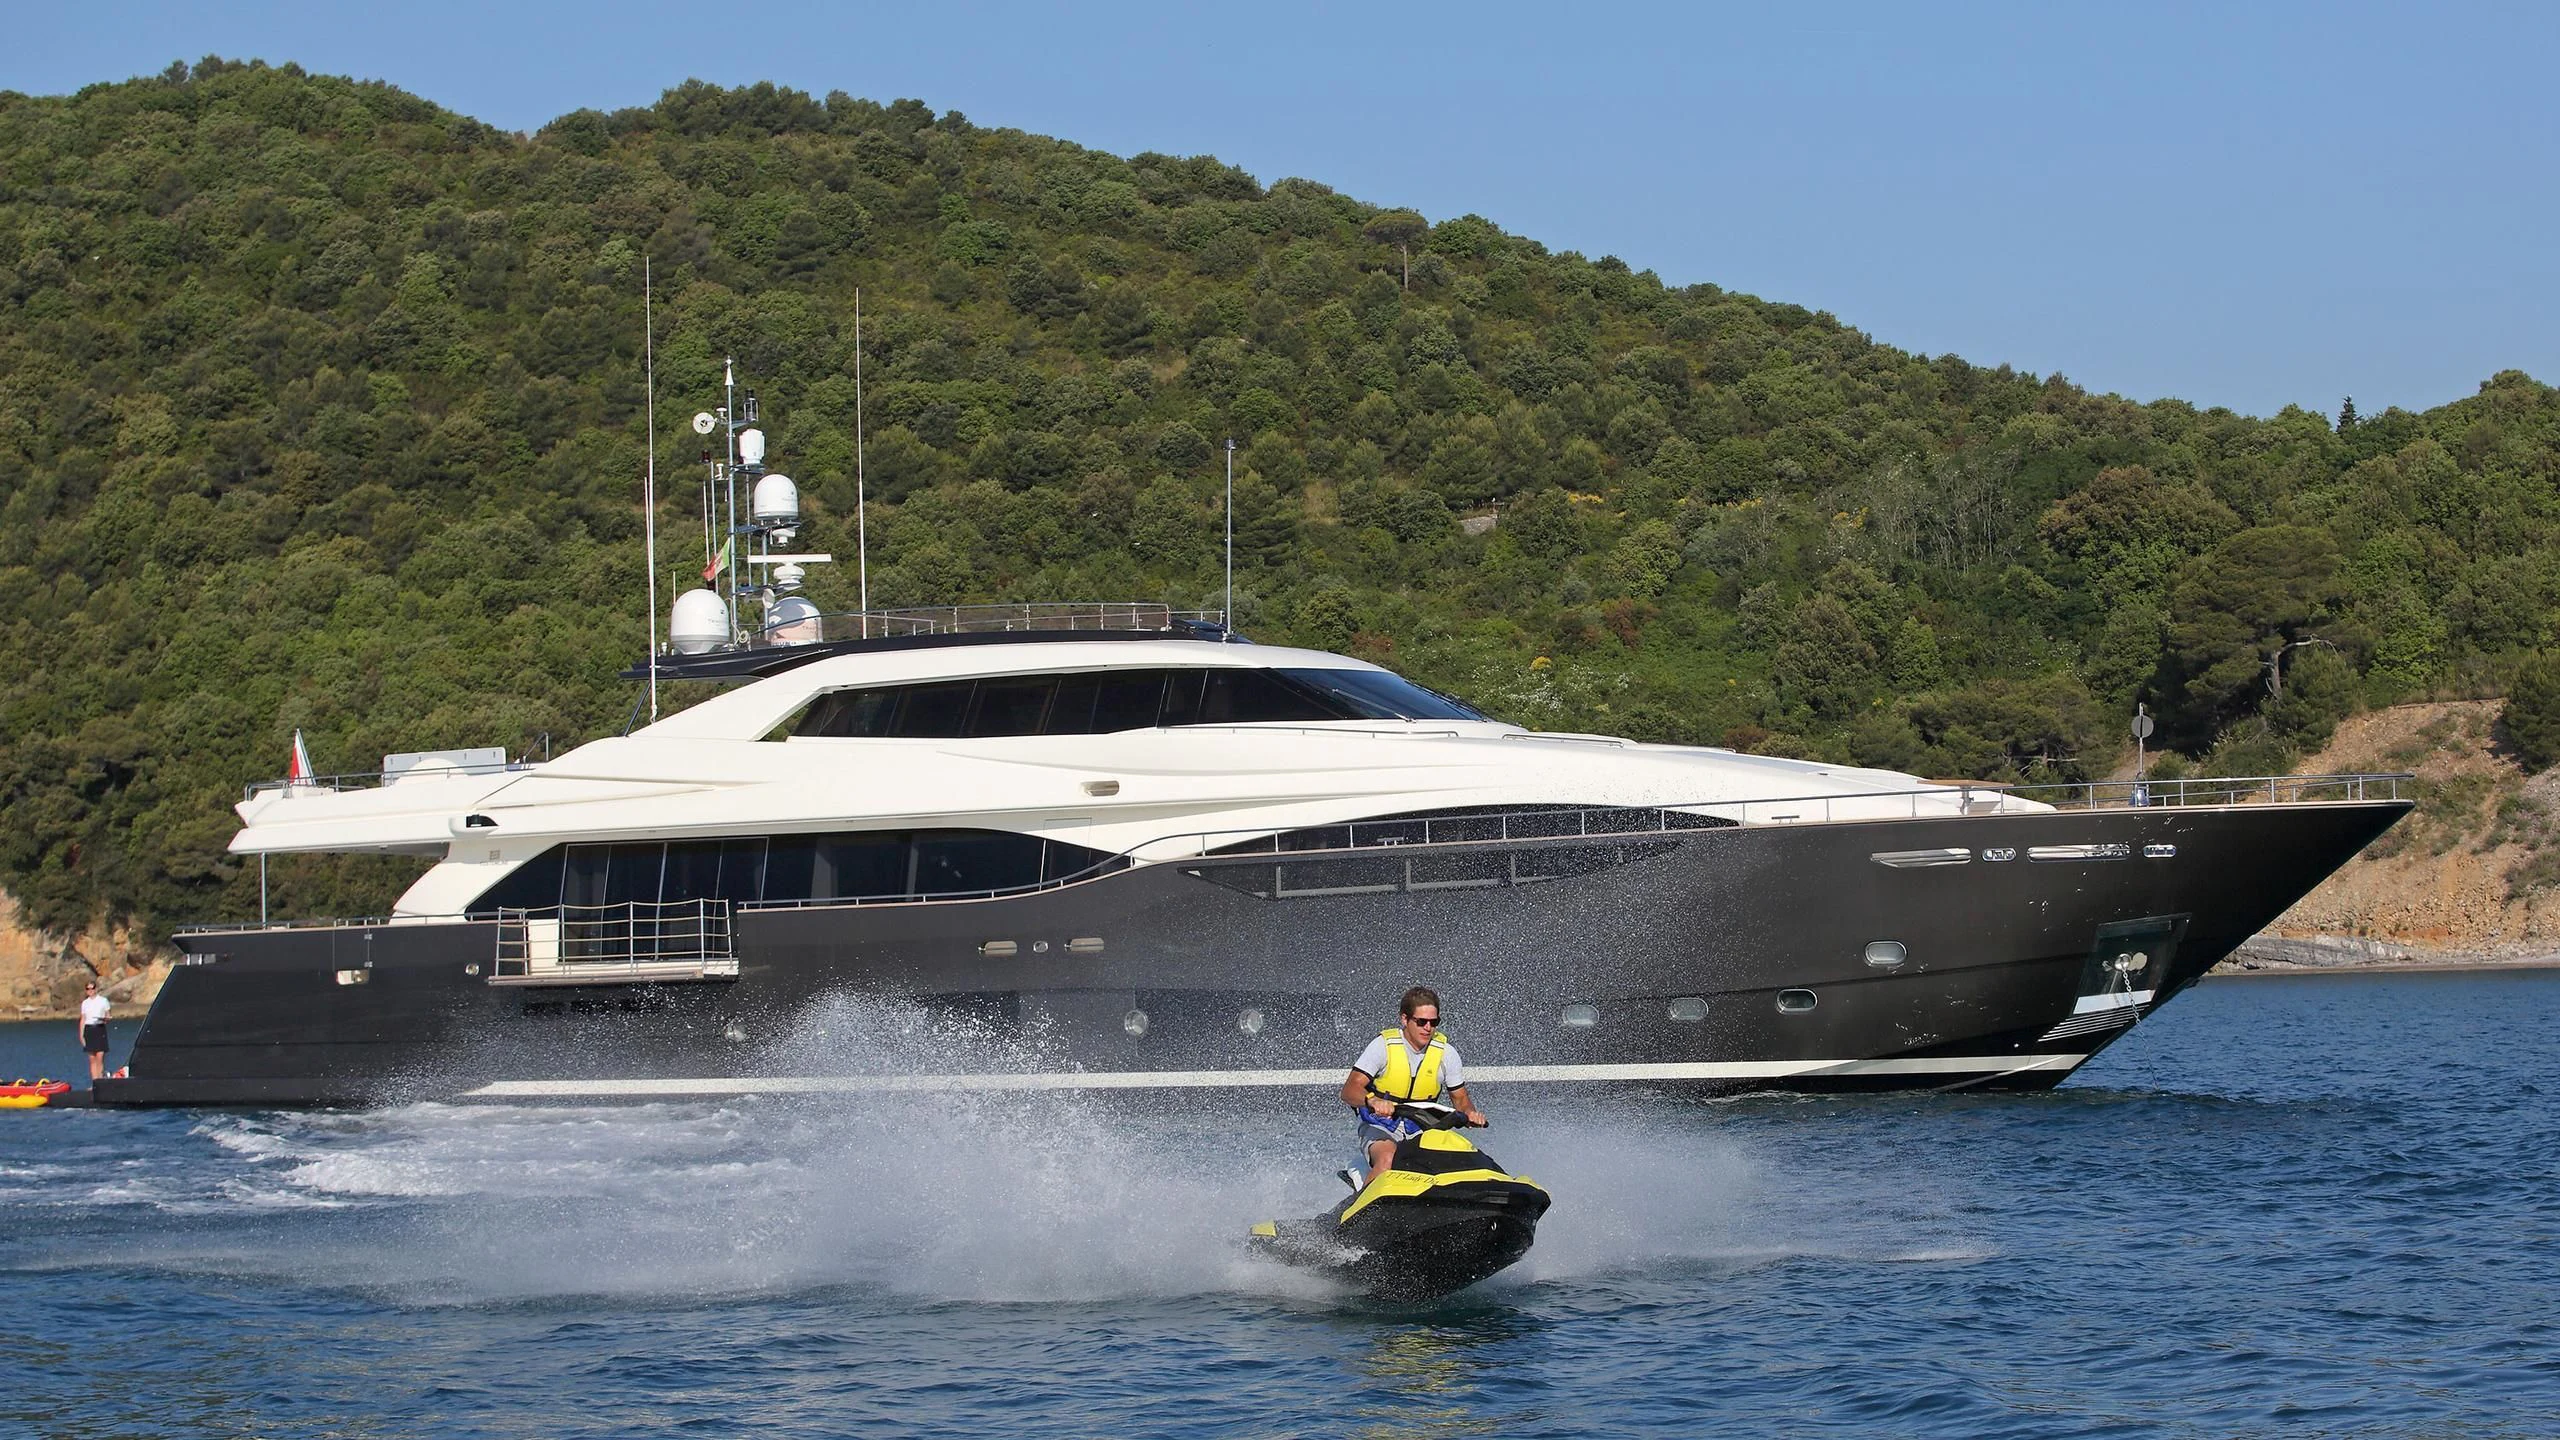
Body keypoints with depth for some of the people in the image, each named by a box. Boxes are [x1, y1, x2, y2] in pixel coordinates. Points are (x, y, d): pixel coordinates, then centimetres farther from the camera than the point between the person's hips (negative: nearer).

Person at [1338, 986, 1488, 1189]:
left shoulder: (1446, 1052, 0)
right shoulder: (1383, 1045, -10)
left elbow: (1460, 1098, 8)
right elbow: (1349, 1091, -17)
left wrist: (1470, 1113, -17)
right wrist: (1373, 1100, -40)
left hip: (1422, 1129, 3)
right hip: (1381, 1125, -3)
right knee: (1388, 1159, -36)